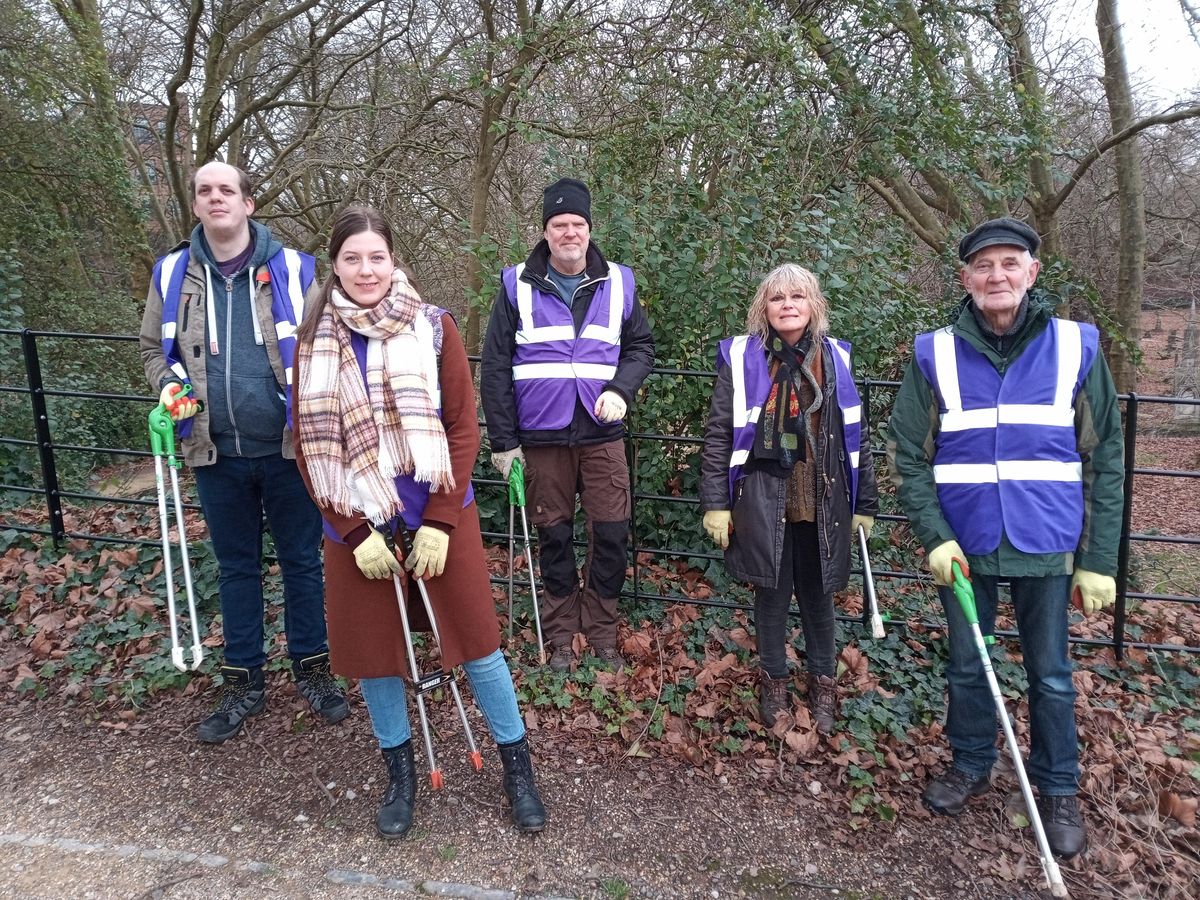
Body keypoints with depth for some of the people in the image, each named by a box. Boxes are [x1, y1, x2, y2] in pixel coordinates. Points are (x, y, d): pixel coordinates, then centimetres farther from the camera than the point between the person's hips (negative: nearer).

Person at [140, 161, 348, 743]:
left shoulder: (292, 269, -2)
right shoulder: (172, 274, 5)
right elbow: (154, 347, 15)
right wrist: (170, 385, -5)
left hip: (288, 446, -2)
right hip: (217, 454, 2)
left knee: (301, 559, 10)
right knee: (235, 567, 14)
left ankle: (312, 668, 28)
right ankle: (243, 682, 29)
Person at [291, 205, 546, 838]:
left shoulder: (433, 327, -5)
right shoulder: (315, 340, 0)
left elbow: (463, 427, -6)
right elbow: (309, 442, -1)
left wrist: (439, 523, -12)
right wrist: (355, 534, -7)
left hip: (438, 512, -2)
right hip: (356, 524, 2)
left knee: (475, 639, 5)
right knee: (371, 647, 12)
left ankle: (517, 764, 25)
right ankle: (400, 771, 34)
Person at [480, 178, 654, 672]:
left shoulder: (618, 284, 5)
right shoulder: (518, 286, 0)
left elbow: (642, 346, 11)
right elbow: (495, 367, 0)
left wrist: (621, 390, -9)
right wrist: (503, 441, -3)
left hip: (602, 433, 1)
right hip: (542, 437, -1)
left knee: (611, 534, 1)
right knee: (554, 536, 8)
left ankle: (601, 630, 21)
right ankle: (561, 635, 23)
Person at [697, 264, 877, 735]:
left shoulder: (836, 359, 4)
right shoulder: (742, 358, -4)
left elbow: (856, 437, 8)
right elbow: (718, 434, -3)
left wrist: (865, 505, 9)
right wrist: (715, 503, -6)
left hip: (822, 504, 2)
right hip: (763, 502, -2)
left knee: (817, 595, 13)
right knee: (771, 594, 9)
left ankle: (822, 682, 33)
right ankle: (774, 680, 30)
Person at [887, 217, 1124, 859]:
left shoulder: (1076, 348, -3)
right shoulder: (935, 355, -3)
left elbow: (1105, 462, 1)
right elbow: (906, 456, -1)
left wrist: (1099, 559, -2)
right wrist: (934, 538, -11)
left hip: (1047, 547, 0)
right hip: (964, 546, 1)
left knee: (1051, 675, 13)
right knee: (967, 665, 16)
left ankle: (1058, 791, 33)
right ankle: (970, 765, 37)